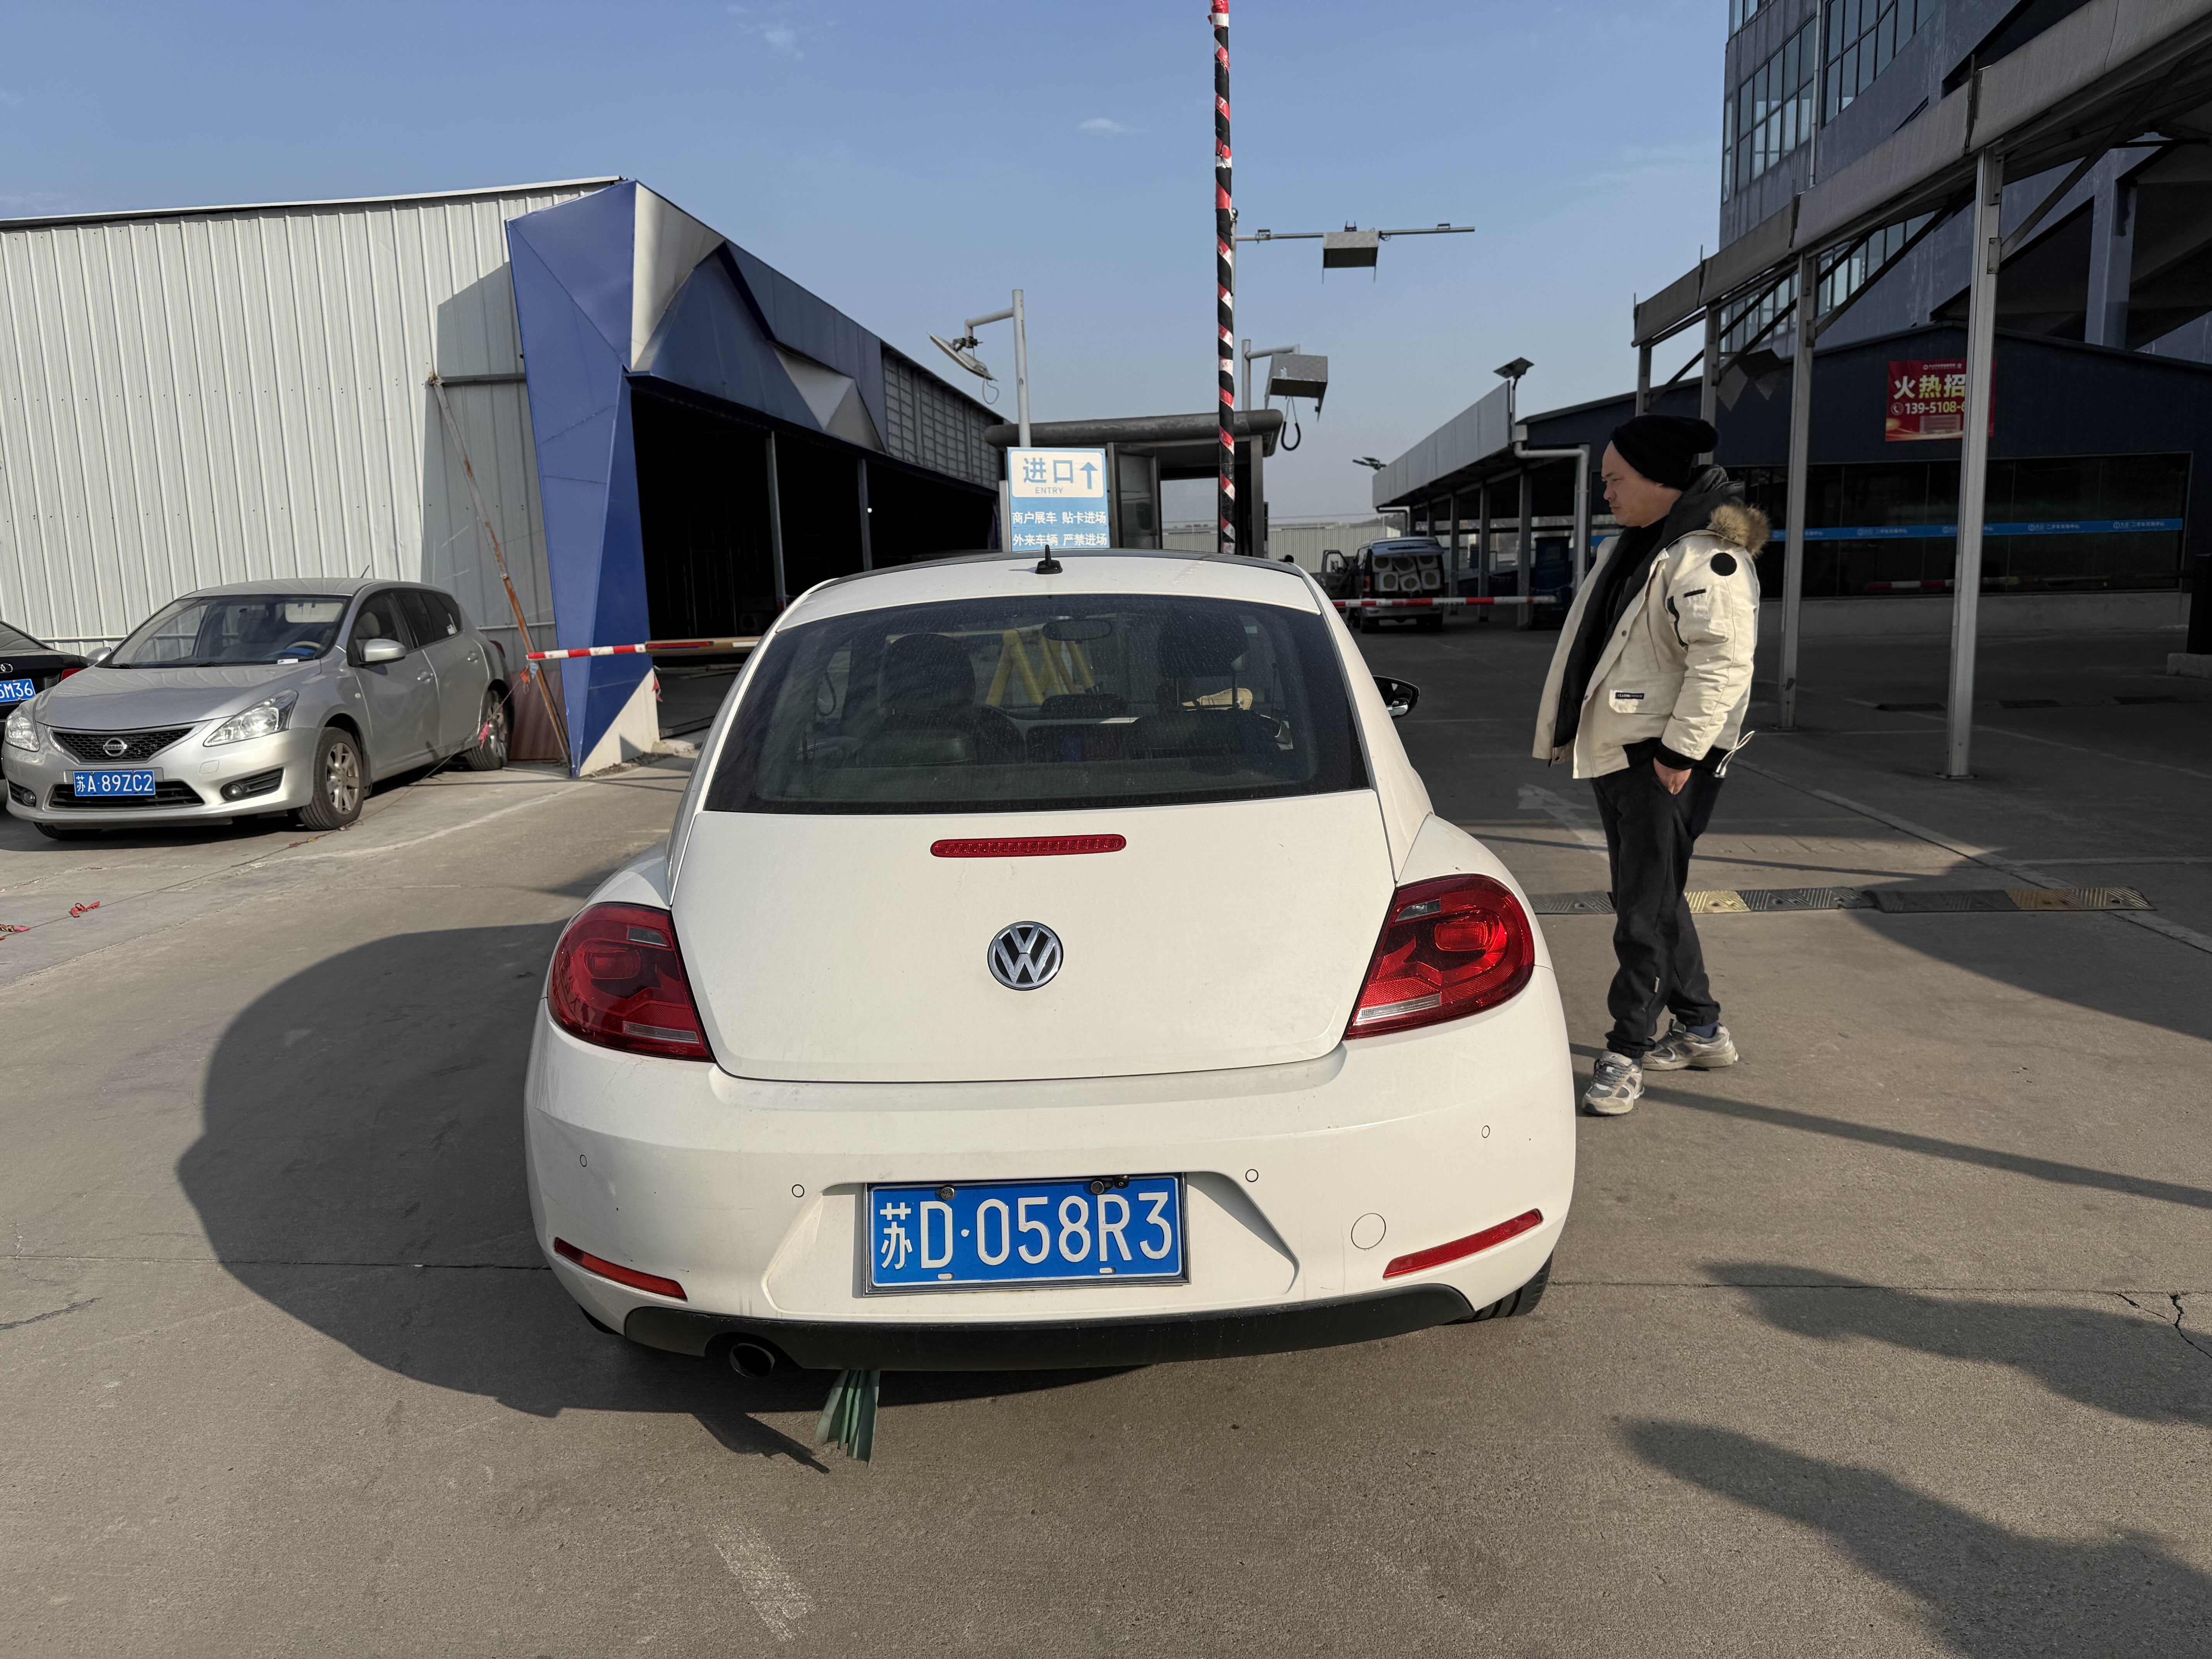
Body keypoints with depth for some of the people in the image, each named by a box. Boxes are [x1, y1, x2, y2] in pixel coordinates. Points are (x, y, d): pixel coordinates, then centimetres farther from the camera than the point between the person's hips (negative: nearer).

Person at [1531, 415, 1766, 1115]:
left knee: (1646, 909, -4)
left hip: (1668, 762, -11)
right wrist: (1573, 732, 21)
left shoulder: (1705, 557, -17)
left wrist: (1679, 752, -24)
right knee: (1645, 895, 17)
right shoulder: (1636, 544, 15)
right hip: (1618, 751, 11)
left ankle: (1626, 1053, 5)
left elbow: (1723, 662, -25)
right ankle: (1702, 1030, 31)